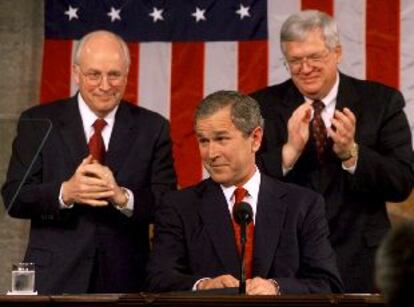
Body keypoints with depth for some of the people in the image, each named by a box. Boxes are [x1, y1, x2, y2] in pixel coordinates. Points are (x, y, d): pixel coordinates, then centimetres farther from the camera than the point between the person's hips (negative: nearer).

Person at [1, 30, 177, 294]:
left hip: (125, 280, 1)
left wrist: (122, 197, -21)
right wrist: (65, 193, -21)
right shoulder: (38, 122, 3)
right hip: (55, 279, -1)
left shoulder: (153, 128, 5)